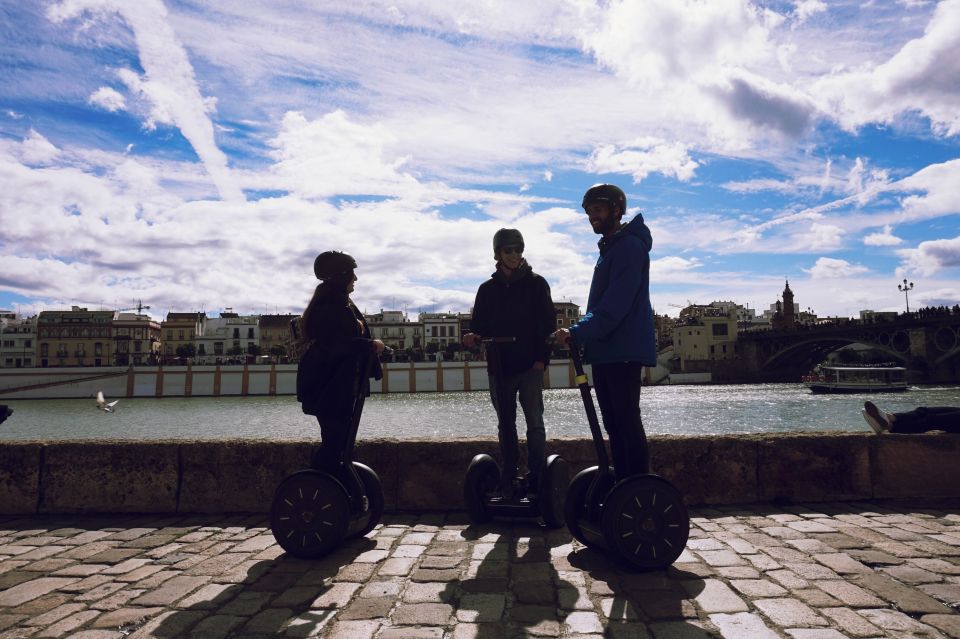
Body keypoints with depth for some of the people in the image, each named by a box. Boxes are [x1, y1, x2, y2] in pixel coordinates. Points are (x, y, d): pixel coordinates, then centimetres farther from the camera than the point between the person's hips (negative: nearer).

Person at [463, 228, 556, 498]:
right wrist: (474, 337, -12)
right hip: (499, 367, 3)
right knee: (506, 425, 9)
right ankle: (510, 478, 17)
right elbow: (480, 324, 11)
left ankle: (537, 477, 3)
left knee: (535, 423, -5)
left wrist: (542, 358, -10)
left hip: (530, 366, -3)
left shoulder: (535, 284, 4)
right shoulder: (488, 289, 12)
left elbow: (548, 322, -1)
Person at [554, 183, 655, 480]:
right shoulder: (610, 247, 19)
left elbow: (616, 304, -22)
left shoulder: (629, 246, -11)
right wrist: (581, 334, 15)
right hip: (606, 351, 10)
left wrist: (577, 332, -24)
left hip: (624, 352, -10)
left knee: (627, 422, -8)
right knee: (614, 423, 12)